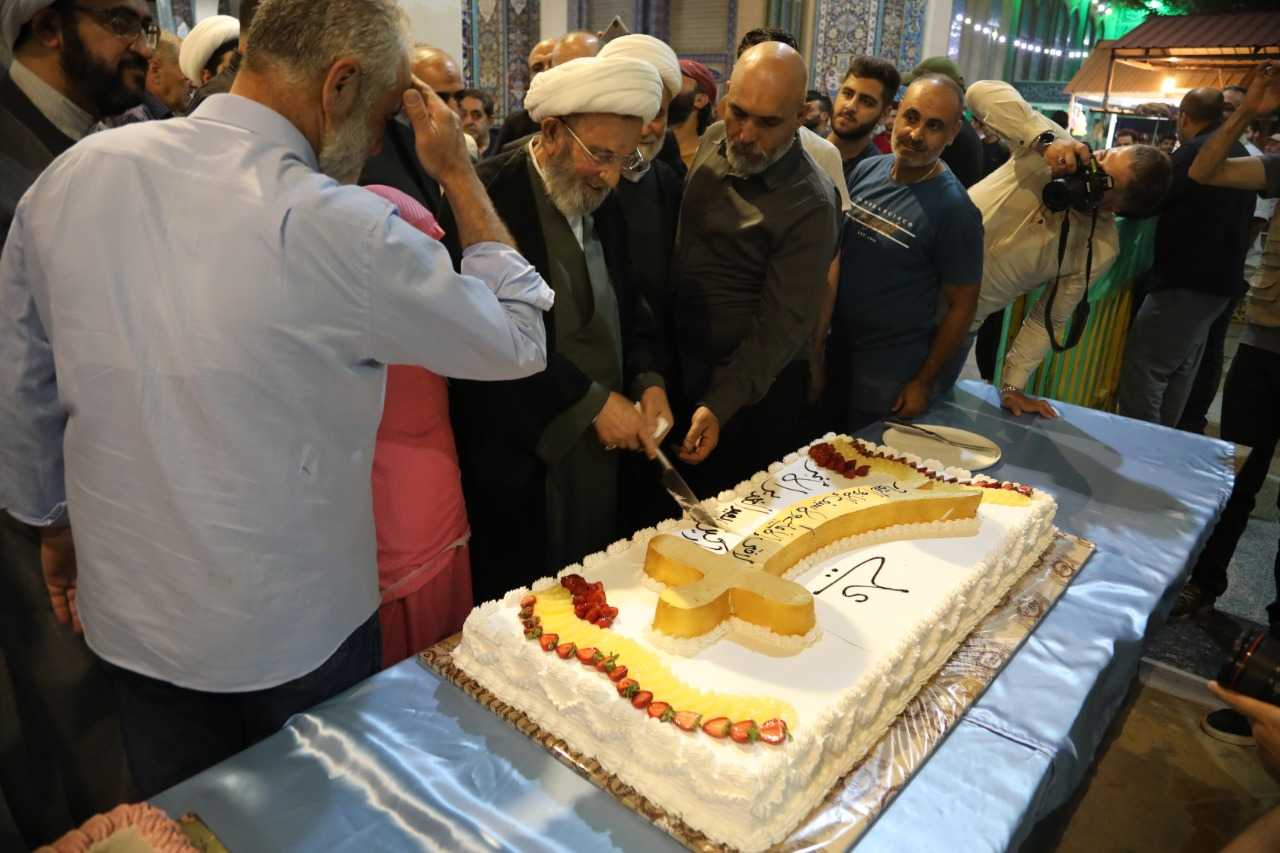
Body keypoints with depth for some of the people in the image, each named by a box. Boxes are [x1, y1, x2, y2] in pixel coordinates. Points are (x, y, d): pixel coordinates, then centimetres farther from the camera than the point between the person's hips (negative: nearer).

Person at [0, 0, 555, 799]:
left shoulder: (70, 177, -8)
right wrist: (460, 172, -5)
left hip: (128, 618, 5)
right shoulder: (336, 229, -26)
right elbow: (520, 337, -12)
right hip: (295, 632, -4)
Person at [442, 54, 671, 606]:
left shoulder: (602, 200, 7)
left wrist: (649, 381, -2)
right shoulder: (486, 195, -16)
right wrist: (594, 401, -19)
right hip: (518, 456, -6)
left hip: (601, 448, 7)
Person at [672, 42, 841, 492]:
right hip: (683, 363, 6)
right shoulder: (714, 140, -2)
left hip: (754, 387, -6)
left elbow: (781, 326, -23)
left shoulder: (811, 206, -23)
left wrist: (719, 405, -31)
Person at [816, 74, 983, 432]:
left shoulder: (954, 210, -17)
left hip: (891, 375, -5)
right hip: (837, 349, 5)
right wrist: (816, 341, 6)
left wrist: (924, 383, -10)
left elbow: (961, 306, -11)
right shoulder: (866, 171, -2)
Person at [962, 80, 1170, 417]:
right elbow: (981, 92, -24)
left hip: (959, 324, 0)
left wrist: (1013, 385, -7)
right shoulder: (1063, 147, -14)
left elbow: (1048, 320, -3)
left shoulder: (1101, 251, -13)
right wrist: (1047, 138, -35)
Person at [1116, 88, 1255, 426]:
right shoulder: (1238, 153, 15)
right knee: (1178, 374, 15)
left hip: (1185, 282, -10)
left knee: (1141, 374, -8)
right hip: (1218, 280, 10)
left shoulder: (1196, 151, -14)